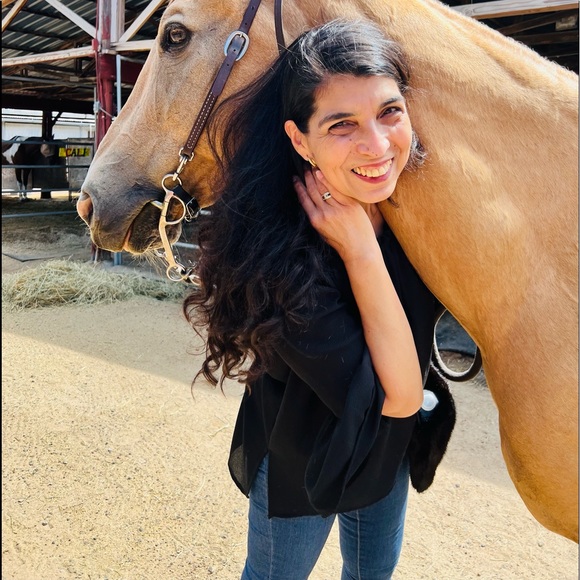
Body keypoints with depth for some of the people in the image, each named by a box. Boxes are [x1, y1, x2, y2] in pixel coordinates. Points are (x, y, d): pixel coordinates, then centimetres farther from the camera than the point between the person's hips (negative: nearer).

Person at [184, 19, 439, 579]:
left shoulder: (411, 203, -16)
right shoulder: (278, 254, -37)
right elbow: (396, 396, -34)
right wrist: (358, 250, -38)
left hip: (391, 448, 6)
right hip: (303, 463, -5)